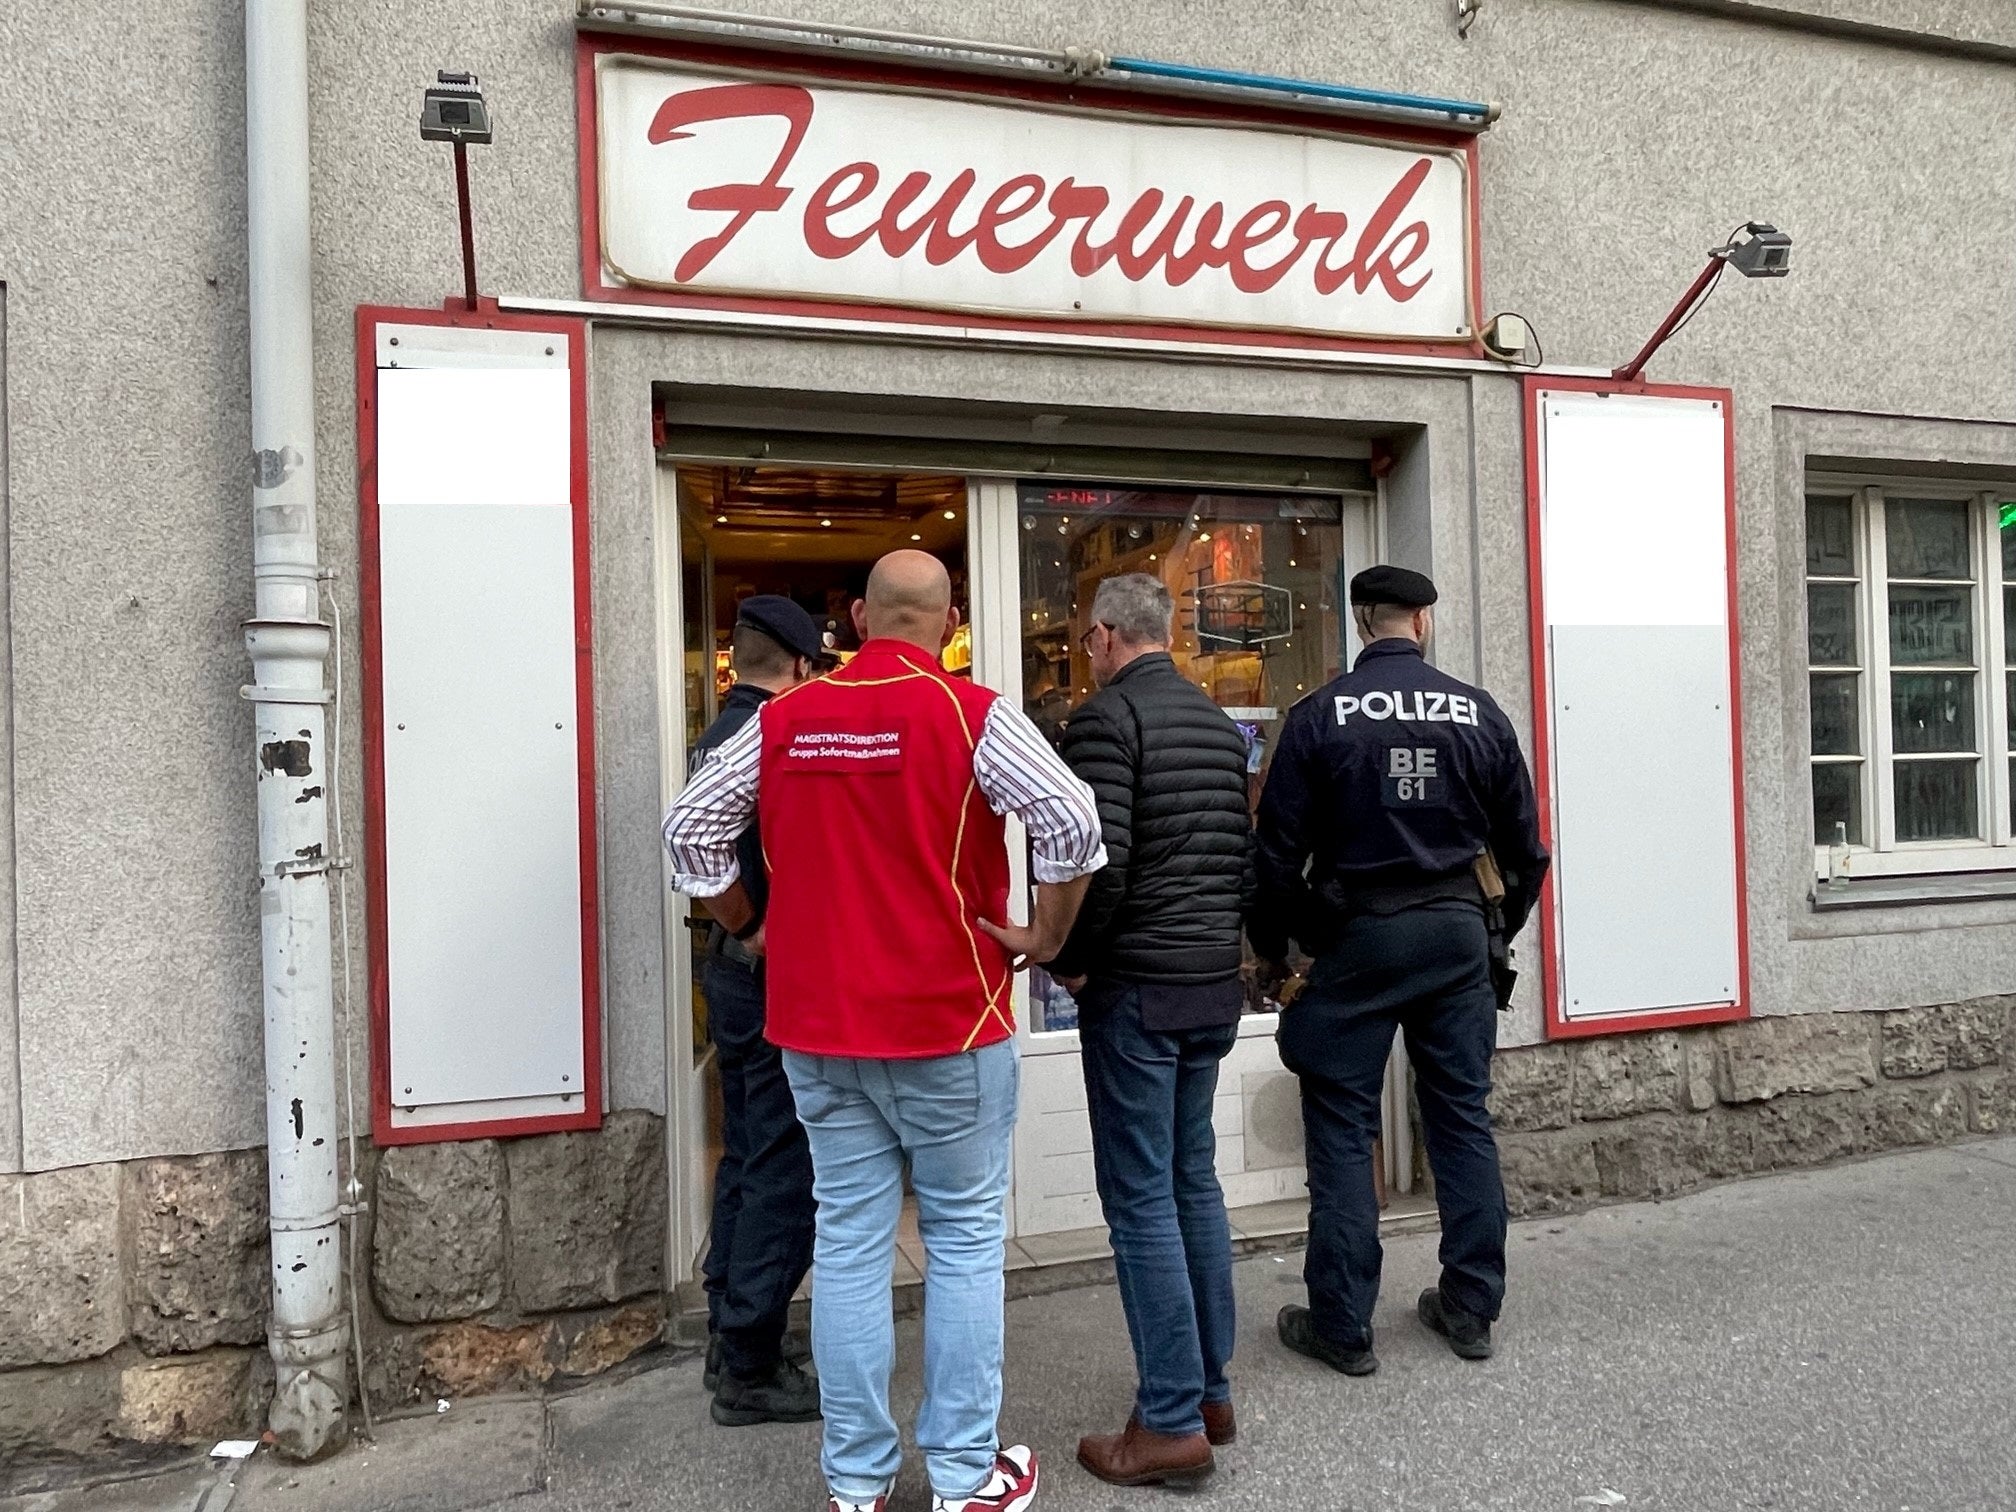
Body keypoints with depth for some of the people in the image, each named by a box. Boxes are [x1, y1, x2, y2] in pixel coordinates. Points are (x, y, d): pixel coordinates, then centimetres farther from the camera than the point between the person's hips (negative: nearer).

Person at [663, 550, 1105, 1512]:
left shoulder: (784, 718, 3)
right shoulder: (968, 713, -10)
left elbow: (690, 828, 7)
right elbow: (1073, 822, -19)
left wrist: (752, 931, 16)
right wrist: (1045, 936, -6)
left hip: (817, 1025, 4)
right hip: (947, 1018, -4)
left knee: (849, 1240, 11)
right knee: (964, 1237, 9)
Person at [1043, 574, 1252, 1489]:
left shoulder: (1109, 715, -12)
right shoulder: (1221, 723, 13)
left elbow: (1100, 857, -20)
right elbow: (1245, 853, 15)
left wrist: (1069, 961, -7)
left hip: (1137, 987, -8)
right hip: (1216, 982, 8)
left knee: (1140, 1198, 0)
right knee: (1194, 1180, 16)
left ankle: (1173, 1423, 7)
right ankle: (1211, 1391, 26)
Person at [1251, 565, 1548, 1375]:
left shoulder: (1319, 716, -8)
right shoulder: (1479, 713, 1)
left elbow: (1277, 851, -7)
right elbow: (1525, 847, 7)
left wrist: (1271, 947, 5)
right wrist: (1500, 929, 21)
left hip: (1357, 939, -3)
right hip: (1457, 935, 3)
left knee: (1342, 1127, 5)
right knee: (1463, 1118, 14)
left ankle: (1342, 1325, 11)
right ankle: (1471, 1308, 24)